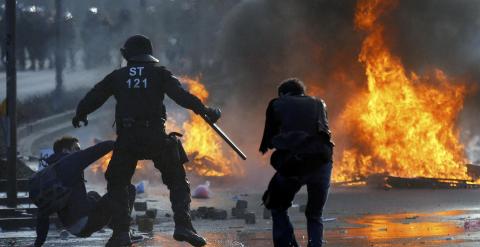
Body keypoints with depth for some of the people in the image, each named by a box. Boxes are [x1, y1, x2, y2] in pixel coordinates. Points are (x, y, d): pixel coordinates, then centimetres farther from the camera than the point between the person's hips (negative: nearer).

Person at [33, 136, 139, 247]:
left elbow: (43, 212, 19)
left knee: (92, 195, 39)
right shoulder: (71, 160, -5)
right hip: (86, 220, -8)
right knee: (128, 189, 2)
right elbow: (102, 148, -11)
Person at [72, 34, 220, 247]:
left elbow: (93, 97, 17)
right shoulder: (159, 73, 6)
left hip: (126, 139, 1)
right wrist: (204, 110, -5)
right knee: (177, 182, 11)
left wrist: (80, 115, 35)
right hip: (156, 137, -1)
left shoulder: (117, 76, 11)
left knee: (117, 184, 17)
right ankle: (182, 225, -6)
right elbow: (181, 95, -8)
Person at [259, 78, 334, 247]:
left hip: (291, 164, -2)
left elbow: (268, 142, 17)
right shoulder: (319, 104, 22)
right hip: (321, 162, 2)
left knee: (277, 208, 20)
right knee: (315, 215, 19)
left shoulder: (277, 105, 15)